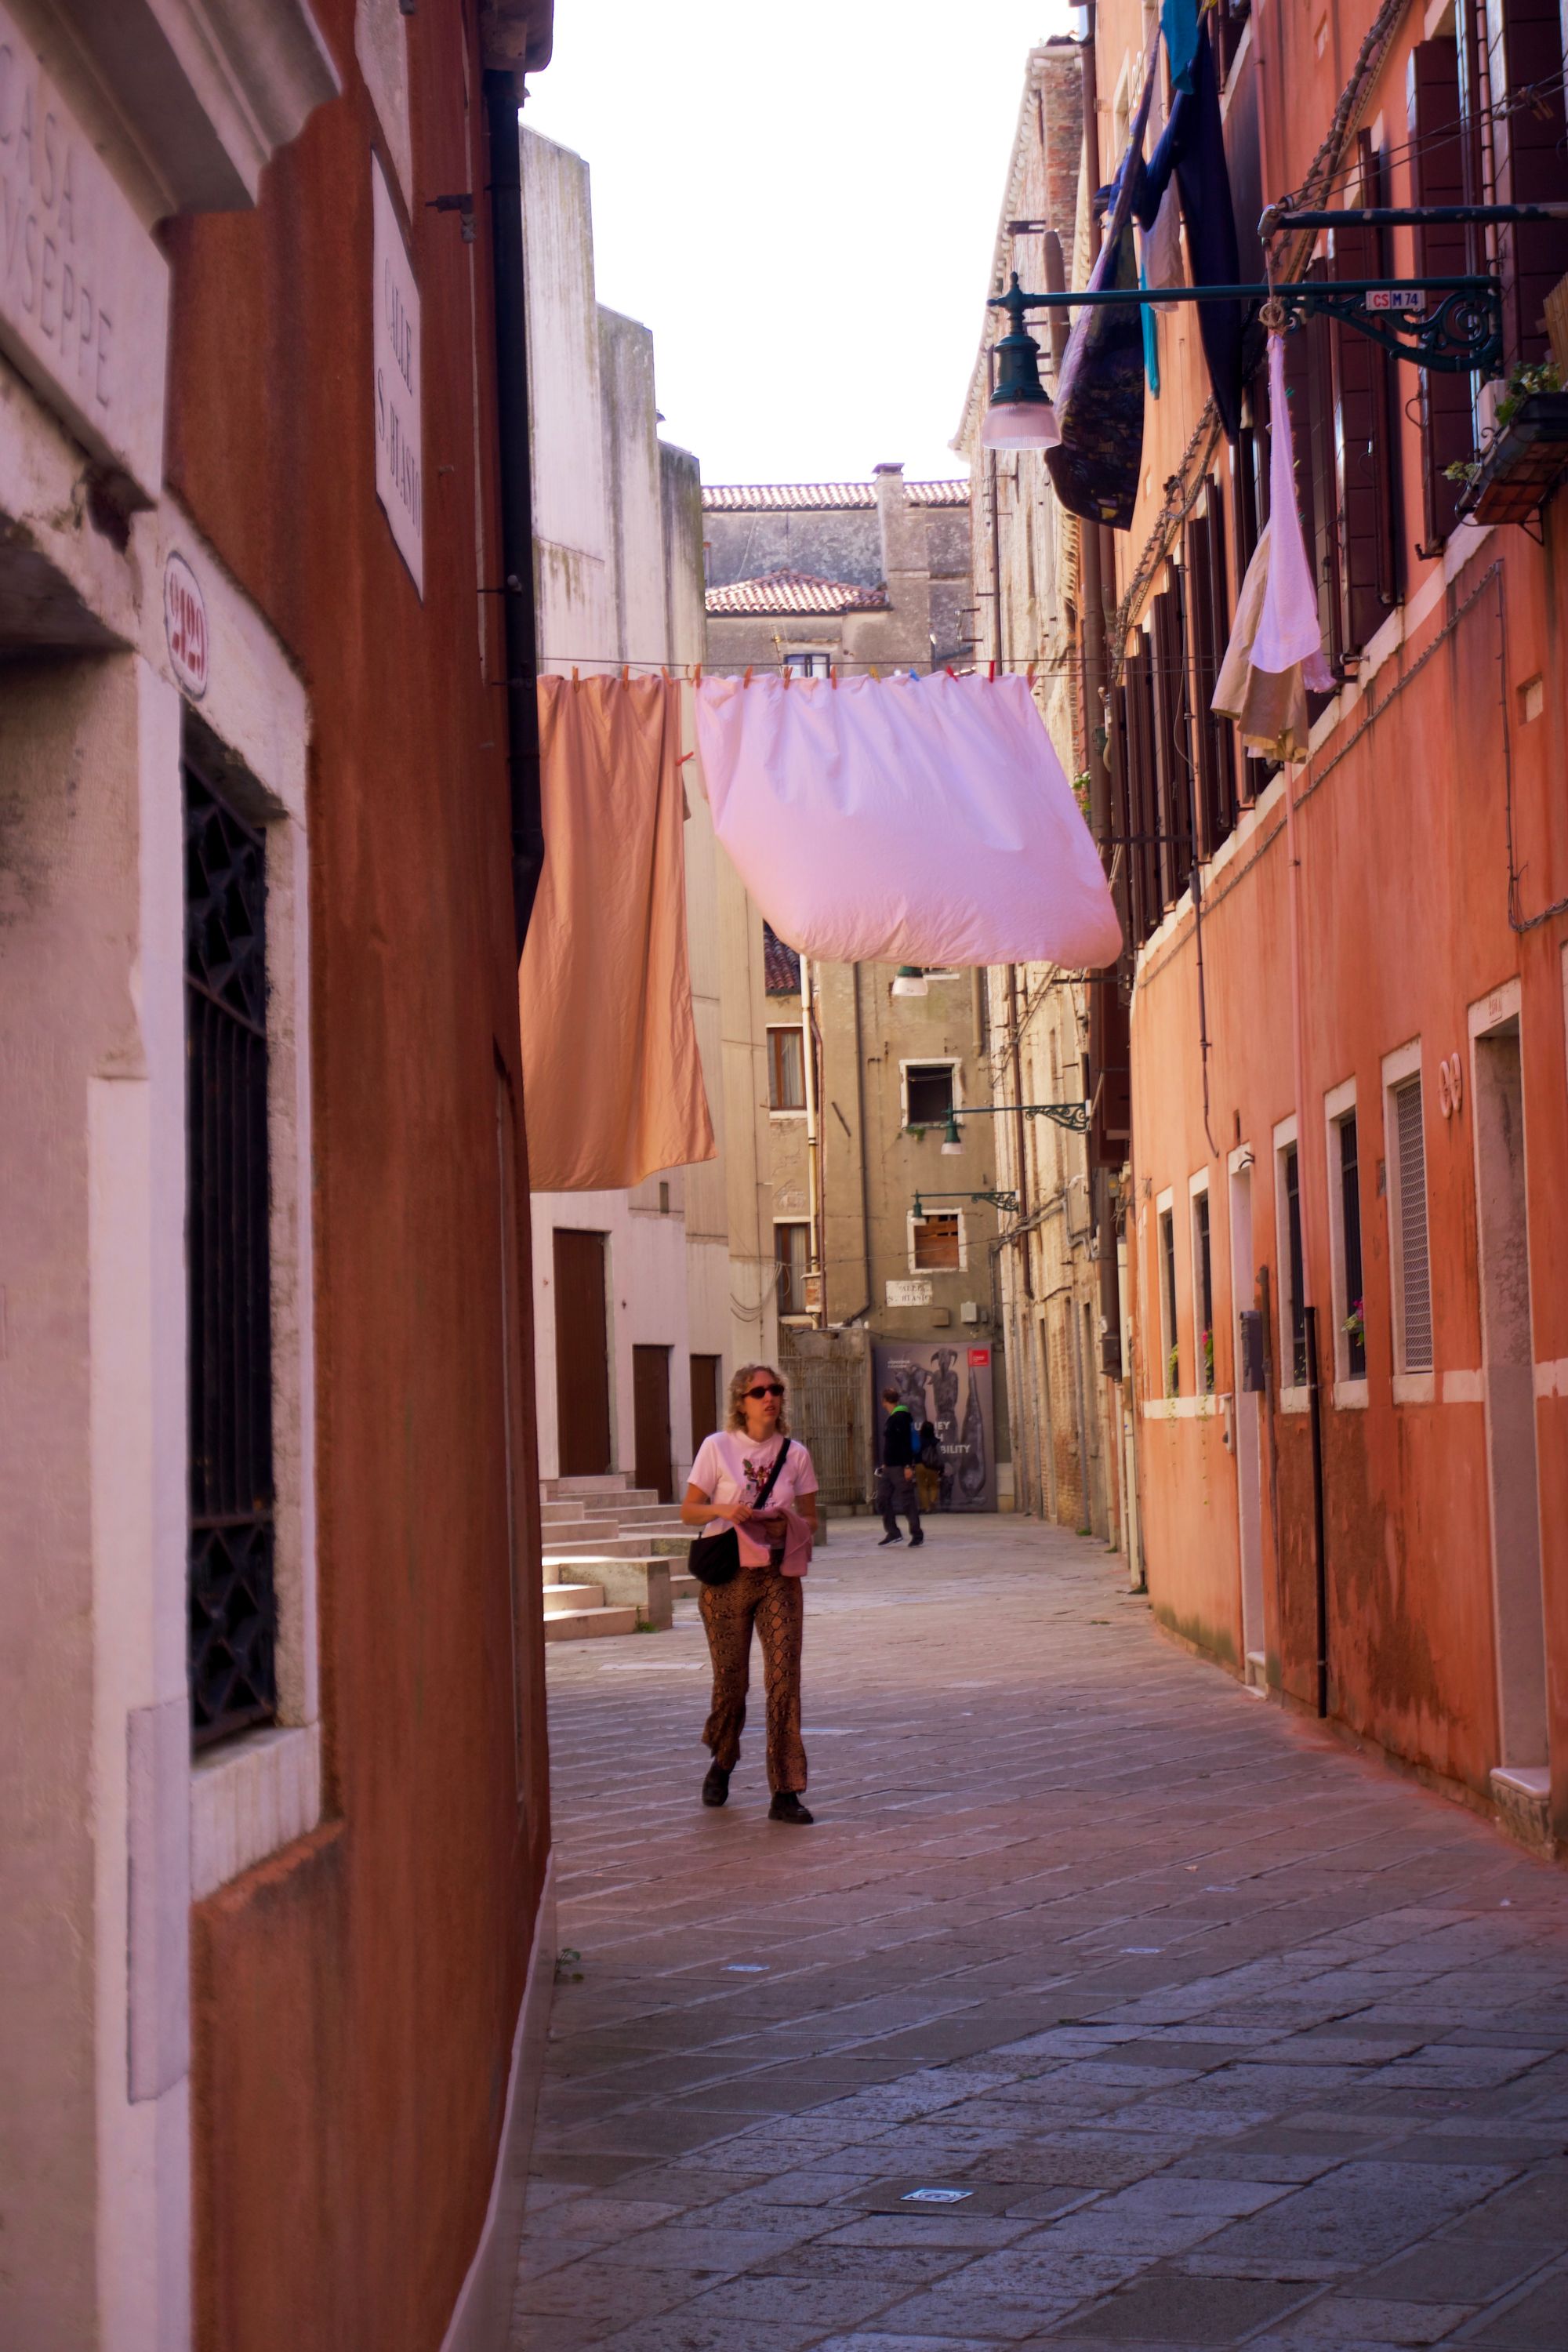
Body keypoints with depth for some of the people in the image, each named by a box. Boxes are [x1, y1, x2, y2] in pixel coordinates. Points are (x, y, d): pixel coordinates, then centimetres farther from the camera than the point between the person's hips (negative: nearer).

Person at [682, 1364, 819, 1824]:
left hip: (779, 1576, 1)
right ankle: (722, 1762, 34)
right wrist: (722, 1510, -19)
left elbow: (811, 1519, 10)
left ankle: (785, 1793, -7)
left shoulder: (795, 1454, 4)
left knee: (784, 1678, -9)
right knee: (730, 1679, 5)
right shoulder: (717, 1447, -1)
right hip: (726, 1576, -1)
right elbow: (689, 1510, 1)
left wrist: (787, 1525, -12)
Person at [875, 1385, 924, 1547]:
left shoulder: (901, 1417, -13)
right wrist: (885, 1463, 21)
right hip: (889, 1467, 10)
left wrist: (908, 1466, -22)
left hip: (900, 1467, -10)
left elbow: (906, 1443, -18)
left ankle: (917, 1535, 3)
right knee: (882, 1499, 7)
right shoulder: (891, 1418, 14)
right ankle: (893, 1533, 13)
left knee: (908, 1501, -4)